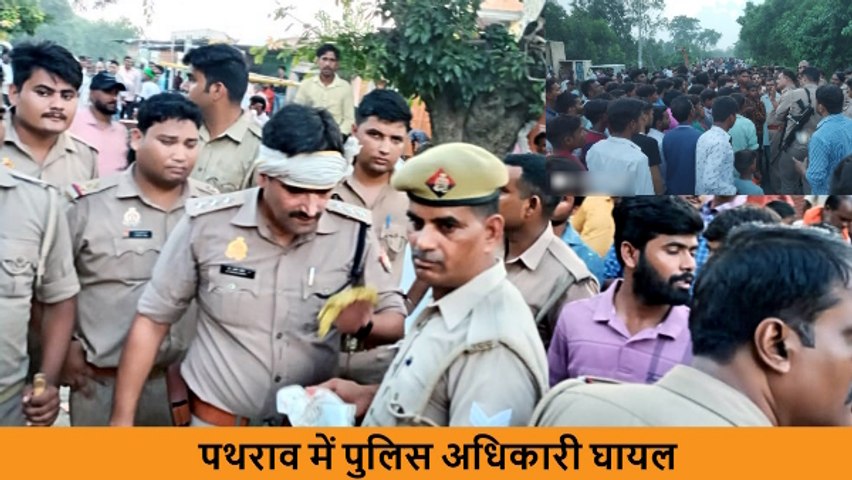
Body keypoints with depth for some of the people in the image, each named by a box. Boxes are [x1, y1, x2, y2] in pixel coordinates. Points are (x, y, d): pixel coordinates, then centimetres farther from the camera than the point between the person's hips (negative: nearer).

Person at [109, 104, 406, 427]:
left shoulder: (354, 232, -12)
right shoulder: (205, 224, -15)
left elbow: (396, 320, -2)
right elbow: (152, 320, -6)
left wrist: (364, 324, -25)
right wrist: (122, 418, -7)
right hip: (216, 416, -1)